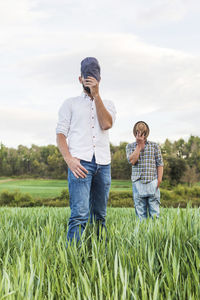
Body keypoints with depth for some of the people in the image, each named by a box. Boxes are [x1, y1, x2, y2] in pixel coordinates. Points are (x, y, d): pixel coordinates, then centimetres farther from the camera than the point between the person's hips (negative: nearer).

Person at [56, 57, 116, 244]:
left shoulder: (108, 104, 21)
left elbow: (106, 124, -1)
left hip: (103, 163, 3)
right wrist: (69, 159, -11)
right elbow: (60, 134, 6)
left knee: (100, 216, 5)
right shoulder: (70, 104, 16)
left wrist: (96, 94, -2)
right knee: (80, 215, -16)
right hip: (80, 162, -3)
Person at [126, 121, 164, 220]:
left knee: (155, 211, -3)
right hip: (138, 182, 0)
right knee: (140, 212, 2)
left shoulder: (154, 146, 9)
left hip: (152, 181, 0)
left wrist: (159, 179, -5)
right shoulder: (130, 146, 10)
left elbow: (160, 163, 6)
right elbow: (132, 161, -7)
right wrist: (139, 145, -4)